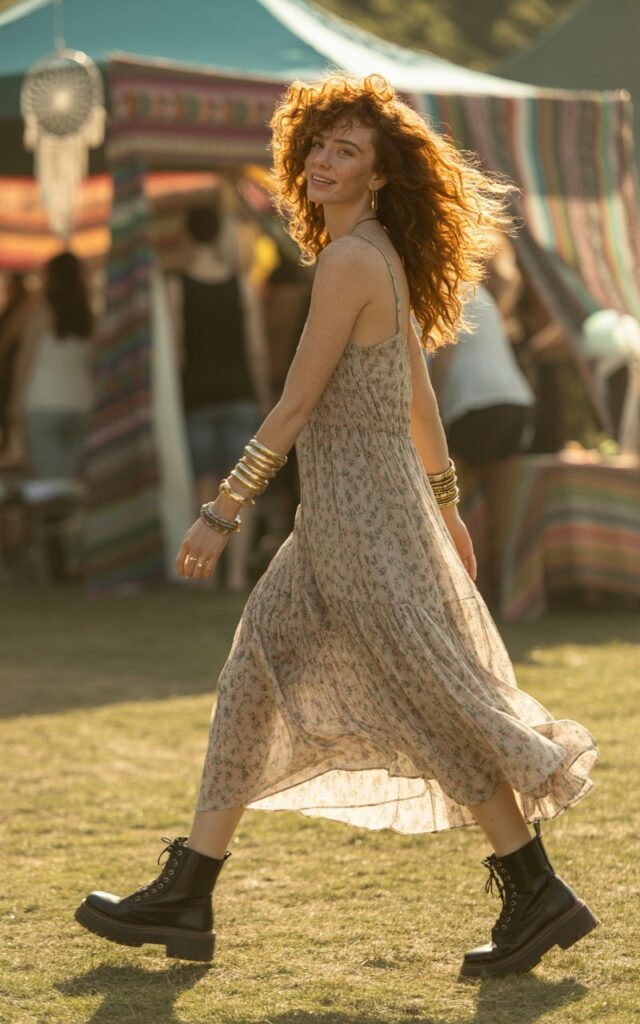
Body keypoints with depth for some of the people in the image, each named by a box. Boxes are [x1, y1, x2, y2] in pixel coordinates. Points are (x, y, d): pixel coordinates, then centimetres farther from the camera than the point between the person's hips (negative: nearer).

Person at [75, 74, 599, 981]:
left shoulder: (349, 260, -17)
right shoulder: (386, 258, 11)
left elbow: (297, 403, -18)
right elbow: (417, 393, 19)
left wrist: (223, 512, -14)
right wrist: (444, 507, 27)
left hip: (360, 514, -10)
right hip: (354, 512, 10)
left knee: (428, 705, -3)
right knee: (253, 687, 10)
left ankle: (538, 896, 6)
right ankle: (184, 900, 14)